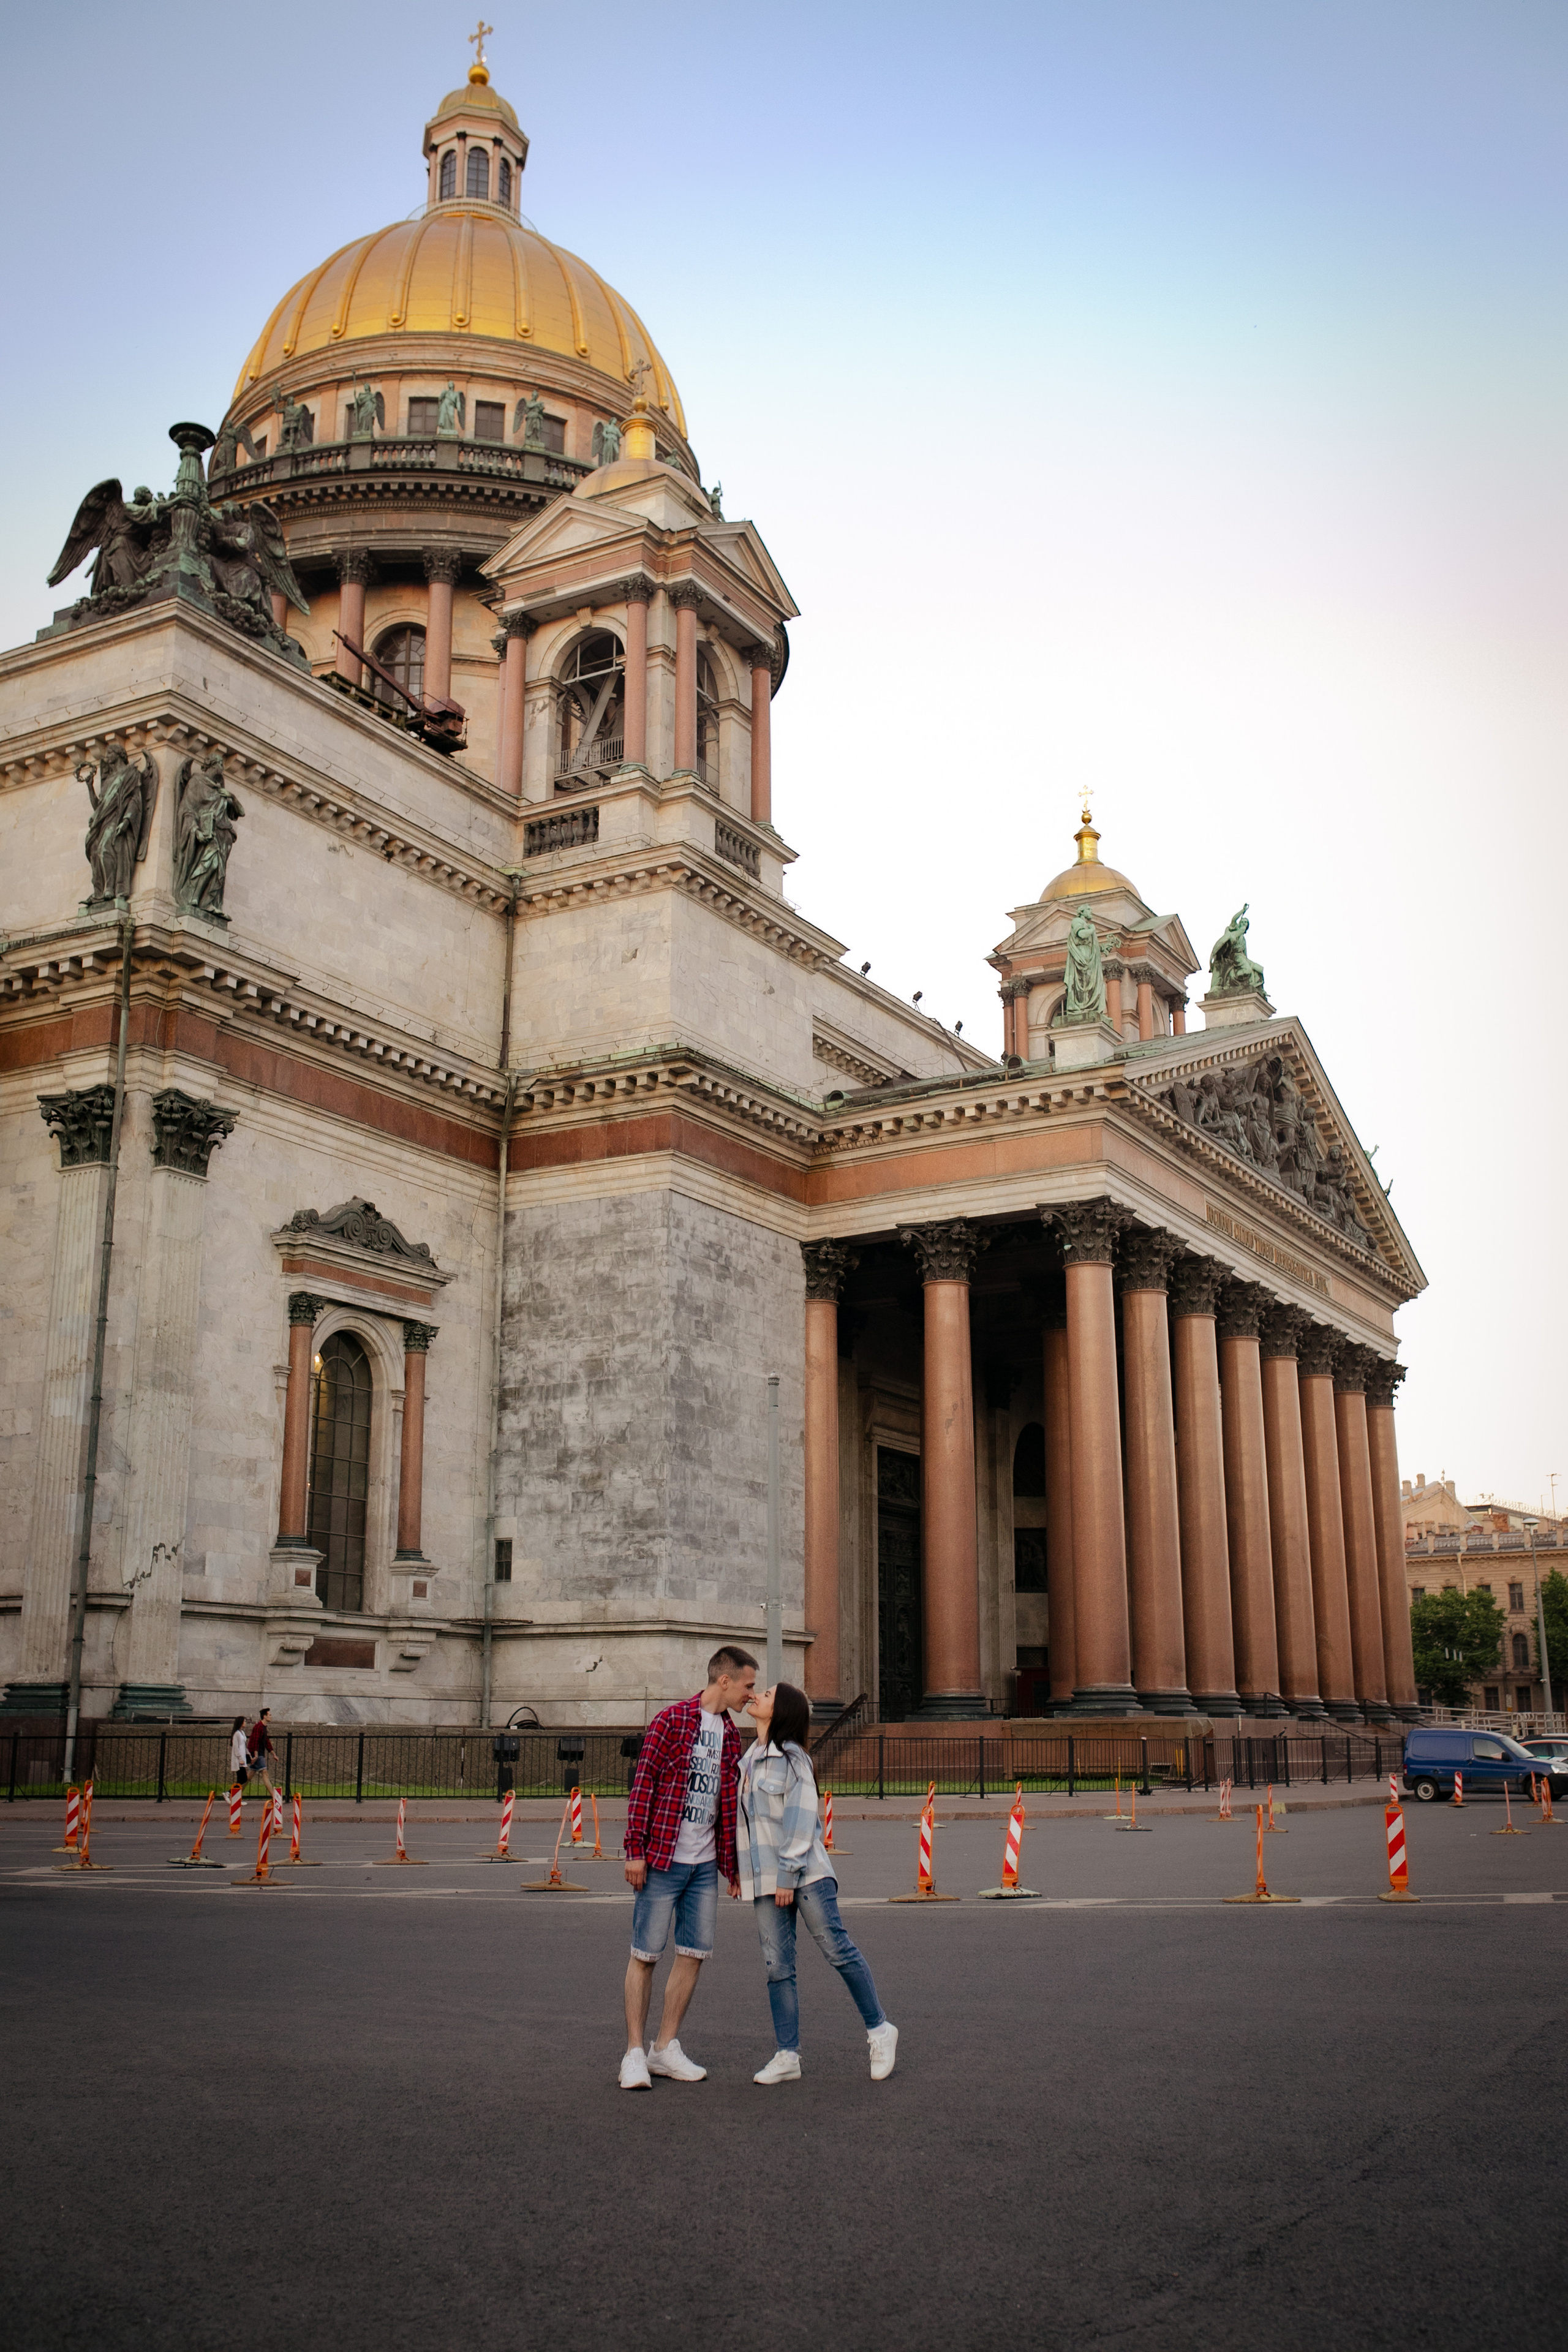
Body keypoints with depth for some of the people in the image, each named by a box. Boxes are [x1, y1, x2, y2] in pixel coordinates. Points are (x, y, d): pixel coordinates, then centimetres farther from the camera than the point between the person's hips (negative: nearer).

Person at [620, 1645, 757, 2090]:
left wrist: (733, 1865, 16)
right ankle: (634, 2053, 8)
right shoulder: (671, 1720, -9)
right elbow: (642, 1786, -10)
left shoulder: (730, 1735, 12)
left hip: (705, 1864, 7)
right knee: (645, 1954, 0)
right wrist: (635, 1851, -14)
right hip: (663, 1860, -7)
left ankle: (666, 2049, 18)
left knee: (694, 1952, 8)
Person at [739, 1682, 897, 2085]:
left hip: (804, 1871, -7)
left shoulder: (791, 1758, -5)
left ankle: (879, 2030, 9)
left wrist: (788, 1874, -15)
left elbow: (800, 1820, -11)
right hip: (765, 1878, 7)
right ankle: (787, 2056, 7)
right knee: (777, 1965, 4)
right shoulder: (749, 1759, 16)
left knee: (836, 1948, -5)